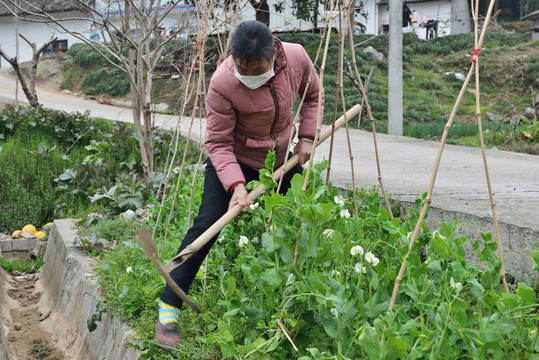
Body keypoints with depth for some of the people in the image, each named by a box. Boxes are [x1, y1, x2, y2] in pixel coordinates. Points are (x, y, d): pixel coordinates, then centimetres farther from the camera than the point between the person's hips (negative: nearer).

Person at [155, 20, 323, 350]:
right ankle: (168, 308, -10)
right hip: (233, 160, -5)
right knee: (207, 224, -17)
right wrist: (236, 185, -36)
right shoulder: (223, 84, -32)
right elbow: (218, 144, -24)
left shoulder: (297, 58, -19)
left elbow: (312, 94, 4)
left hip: (281, 158, 5)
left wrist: (306, 136, -5)